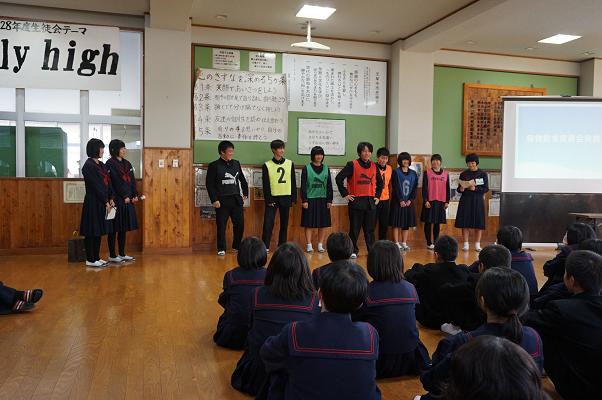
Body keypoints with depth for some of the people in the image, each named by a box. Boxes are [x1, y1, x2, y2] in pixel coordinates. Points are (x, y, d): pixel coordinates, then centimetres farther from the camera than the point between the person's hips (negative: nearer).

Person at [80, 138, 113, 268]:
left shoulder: (101, 165, 14)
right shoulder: (88, 166, -13)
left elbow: (107, 183, 13)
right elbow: (96, 186, -16)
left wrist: (111, 199, 4)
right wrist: (106, 202, -15)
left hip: (102, 202, 9)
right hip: (93, 202, -9)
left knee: (99, 231, 12)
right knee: (92, 231, -2)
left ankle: (96, 257, 19)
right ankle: (90, 260, 6)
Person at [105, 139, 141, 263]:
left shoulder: (127, 163, 15)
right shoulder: (110, 164, -7)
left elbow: (132, 181, 11)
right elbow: (116, 182, -14)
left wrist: (135, 195, -1)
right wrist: (125, 196, -16)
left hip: (128, 200, 7)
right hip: (117, 200, -7)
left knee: (123, 228, 11)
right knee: (114, 229, -2)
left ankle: (122, 254, 17)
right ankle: (112, 255, 5)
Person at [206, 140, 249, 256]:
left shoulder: (236, 164, 10)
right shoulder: (214, 166, -3)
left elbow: (242, 180, 21)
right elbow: (209, 184, -5)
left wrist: (245, 193, 15)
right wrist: (214, 200, -11)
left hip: (236, 200, 4)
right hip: (222, 201, -4)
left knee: (240, 224, 5)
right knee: (221, 226, 1)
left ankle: (237, 246, 22)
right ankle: (221, 249, 12)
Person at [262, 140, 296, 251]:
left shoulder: (290, 164, 6)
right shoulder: (267, 165, -1)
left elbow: (293, 182, 8)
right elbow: (265, 184, -2)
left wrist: (293, 198, 3)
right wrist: (268, 200, -8)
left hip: (286, 197, 3)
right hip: (272, 197, -2)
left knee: (284, 223, 8)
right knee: (268, 223, -6)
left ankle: (282, 246, 18)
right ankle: (265, 246, 1)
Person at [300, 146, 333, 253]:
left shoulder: (326, 168, 8)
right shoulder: (306, 168, -1)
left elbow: (329, 185, 9)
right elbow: (303, 185, -2)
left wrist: (329, 200, 3)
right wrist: (304, 200, -8)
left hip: (323, 200, 3)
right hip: (310, 199, -3)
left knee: (323, 224, 5)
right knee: (309, 224, 1)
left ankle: (320, 245, 15)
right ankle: (309, 245, 9)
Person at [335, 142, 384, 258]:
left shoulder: (374, 166, 10)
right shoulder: (352, 165, -5)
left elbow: (380, 182, 23)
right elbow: (339, 178, -8)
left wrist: (377, 196, 14)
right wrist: (345, 194, -8)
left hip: (370, 201, 4)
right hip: (356, 201, -4)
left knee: (370, 229, 9)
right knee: (354, 228, 2)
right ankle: (353, 250, 12)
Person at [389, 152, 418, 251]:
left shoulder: (413, 174, 10)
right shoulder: (396, 172, -2)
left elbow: (415, 188, 5)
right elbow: (395, 187, -8)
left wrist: (410, 200, -8)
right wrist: (400, 200, -14)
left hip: (409, 202, 4)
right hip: (398, 202, -4)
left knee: (407, 224, 7)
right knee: (397, 224, -1)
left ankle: (404, 243, 15)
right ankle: (396, 243, 4)